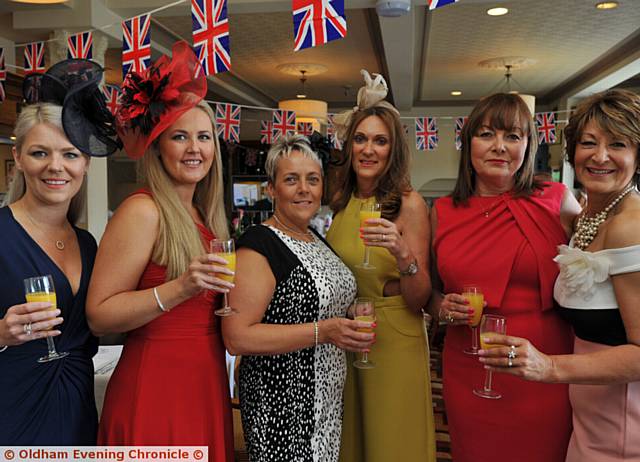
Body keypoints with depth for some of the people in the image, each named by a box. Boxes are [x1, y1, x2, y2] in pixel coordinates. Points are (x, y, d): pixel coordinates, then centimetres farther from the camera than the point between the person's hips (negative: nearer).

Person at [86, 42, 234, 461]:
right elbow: (99, 315, -17)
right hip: (155, 391, -7)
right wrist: (179, 289, -27)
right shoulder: (142, 211, -13)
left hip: (206, 386, 7)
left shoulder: (202, 217, 8)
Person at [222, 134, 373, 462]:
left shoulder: (316, 239, 8)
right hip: (281, 403, -8)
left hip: (328, 398, 8)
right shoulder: (259, 244, -17)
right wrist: (322, 332, -26)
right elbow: (237, 337, -24)